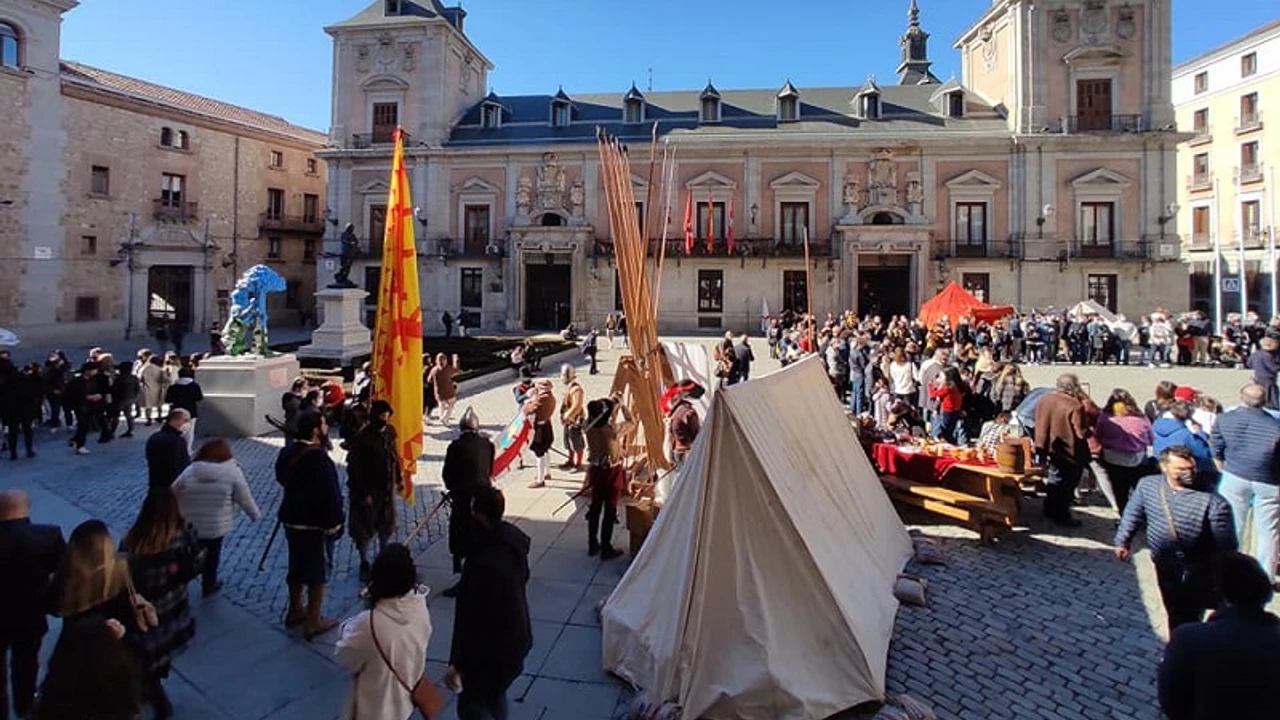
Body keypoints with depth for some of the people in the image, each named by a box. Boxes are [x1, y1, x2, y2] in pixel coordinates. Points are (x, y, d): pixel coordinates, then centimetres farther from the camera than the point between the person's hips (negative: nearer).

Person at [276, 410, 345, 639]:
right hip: (314, 523, -9)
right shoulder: (318, 457, -26)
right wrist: (334, 523, -18)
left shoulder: (287, 451, 3)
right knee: (318, 570, 2)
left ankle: (295, 611, 35)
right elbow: (329, 494, -25)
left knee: (297, 565, 22)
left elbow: (281, 478, 20)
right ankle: (313, 621, 10)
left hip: (292, 518, 9)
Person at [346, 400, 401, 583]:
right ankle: (364, 563, 24)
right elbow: (354, 469, -19)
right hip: (368, 489, -6)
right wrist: (363, 494, -19)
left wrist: (399, 478, 11)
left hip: (387, 487, 6)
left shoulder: (390, 431, -3)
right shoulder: (361, 437, -22)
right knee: (364, 527, 7)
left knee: (386, 523, 20)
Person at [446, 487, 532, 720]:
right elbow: (523, 577, 9)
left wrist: (457, 663, -16)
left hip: (492, 647, -9)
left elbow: (472, 619, -27)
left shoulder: (484, 563, -35)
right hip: (513, 637, 9)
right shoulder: (513, 539, -8)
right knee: (494, 694, 27)